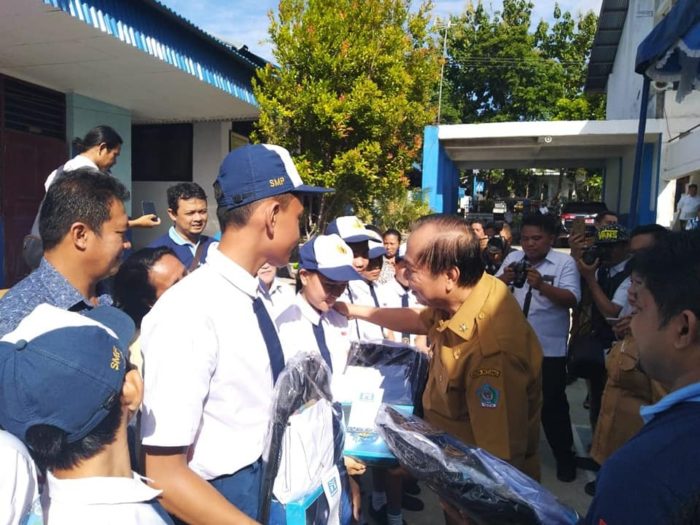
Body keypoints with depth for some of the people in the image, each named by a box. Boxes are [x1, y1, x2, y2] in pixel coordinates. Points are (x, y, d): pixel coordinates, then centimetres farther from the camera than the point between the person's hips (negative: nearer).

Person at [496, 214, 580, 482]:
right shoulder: (513, 258, 6)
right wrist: (503, 279, -18)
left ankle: (565, 456, 27)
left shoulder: (564, 262, -6)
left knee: (552, 403, 7)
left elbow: (572, 299, -16)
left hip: (549, 348, -4)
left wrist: (542, 285, -30)